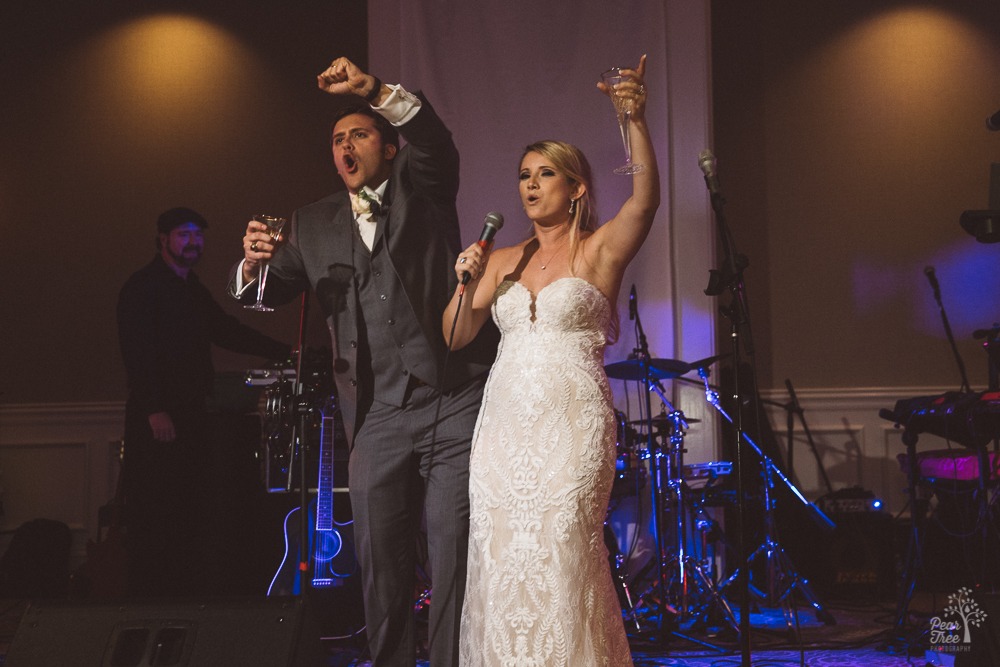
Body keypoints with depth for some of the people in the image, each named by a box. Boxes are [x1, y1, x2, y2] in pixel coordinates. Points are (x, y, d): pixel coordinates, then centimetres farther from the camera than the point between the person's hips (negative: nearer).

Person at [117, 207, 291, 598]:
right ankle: (148, 594, -1)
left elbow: (228, 332, 25)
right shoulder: (143, 287, -6)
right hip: (156, 419, -8)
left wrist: (286, 353, 19)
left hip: (193, 416, 8)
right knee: (155, 514, -7)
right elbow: (136, 351, -15)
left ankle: (191, 589, 12)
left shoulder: (194, 291, 20)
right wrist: (155, 410, -23)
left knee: (193, 509, 7)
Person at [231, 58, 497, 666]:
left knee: (455, 554, -3)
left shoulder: (423, 189, 10)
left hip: (457, 404, -3)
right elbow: (263, 293, 15)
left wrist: (375, 90, -26)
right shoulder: (315, 225, 17)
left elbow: (436, 140, -11)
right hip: (379, 417, 3)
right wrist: (253, 263, -8)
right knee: (381, 561, 6)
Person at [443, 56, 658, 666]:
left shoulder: (598, 250, 2)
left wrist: (636, 120, -29)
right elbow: (456, 337, 13)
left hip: (572, 425, -5)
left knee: (558, 561, -10)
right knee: (501, 562, 1)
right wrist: (467, 282, -4)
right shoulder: (503, 261, 16)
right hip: (505, 425, 5)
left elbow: (646, 198, -16)